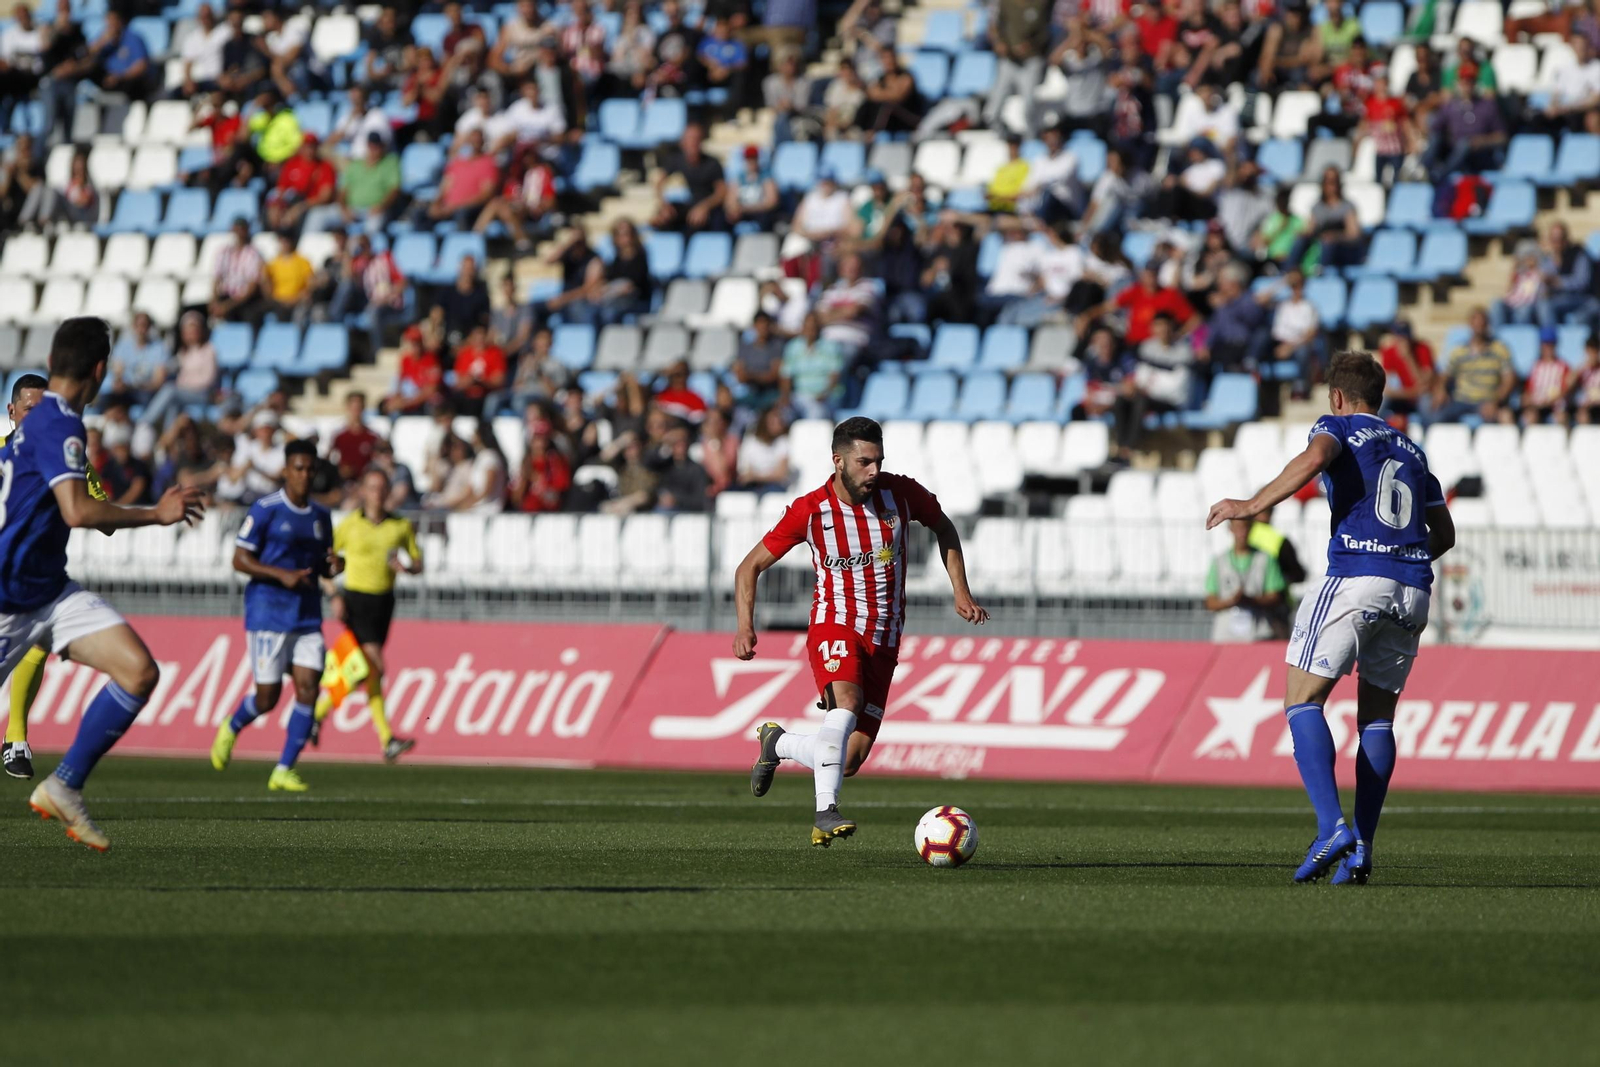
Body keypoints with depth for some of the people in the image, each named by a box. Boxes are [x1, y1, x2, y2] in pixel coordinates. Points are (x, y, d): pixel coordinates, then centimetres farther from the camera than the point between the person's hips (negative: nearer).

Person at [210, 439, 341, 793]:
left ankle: (284, 770, -1)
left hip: (308, 617, 5)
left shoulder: (321, 516, 12)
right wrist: (282, 575, -20)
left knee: (308, 689, -9)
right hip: (268, 614, -5)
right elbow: (240, 560, -9)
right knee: (267, 697, -3)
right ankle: (230, 729, 30)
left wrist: (334, 566, -3)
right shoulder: (265, 510, -7)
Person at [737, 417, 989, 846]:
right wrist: (745, 627, -15)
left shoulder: (899, 493, -4)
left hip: (883, 641, 3)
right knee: (847, 700, -36)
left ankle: (778, 743, 26)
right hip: (835, 628, -3)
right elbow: (750, 567, 0)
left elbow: (942, 525, 18)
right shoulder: (810, 510, -9)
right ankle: (826, 811, -40)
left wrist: (961, 593, 11)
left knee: (849, 761, -3)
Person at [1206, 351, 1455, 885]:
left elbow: (1314, 458, -16)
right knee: (1377, 715, 14)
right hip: (1413, 590, 6)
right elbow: (1444, 533, 28)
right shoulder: (1411, 451, 26)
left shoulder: (1336, 426, 9)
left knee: (1303, 702, -2)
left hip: (1355, 579, -6)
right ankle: (1360, 850, 4)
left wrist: (1253, 505, -14)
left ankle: (1332, 826, -22)